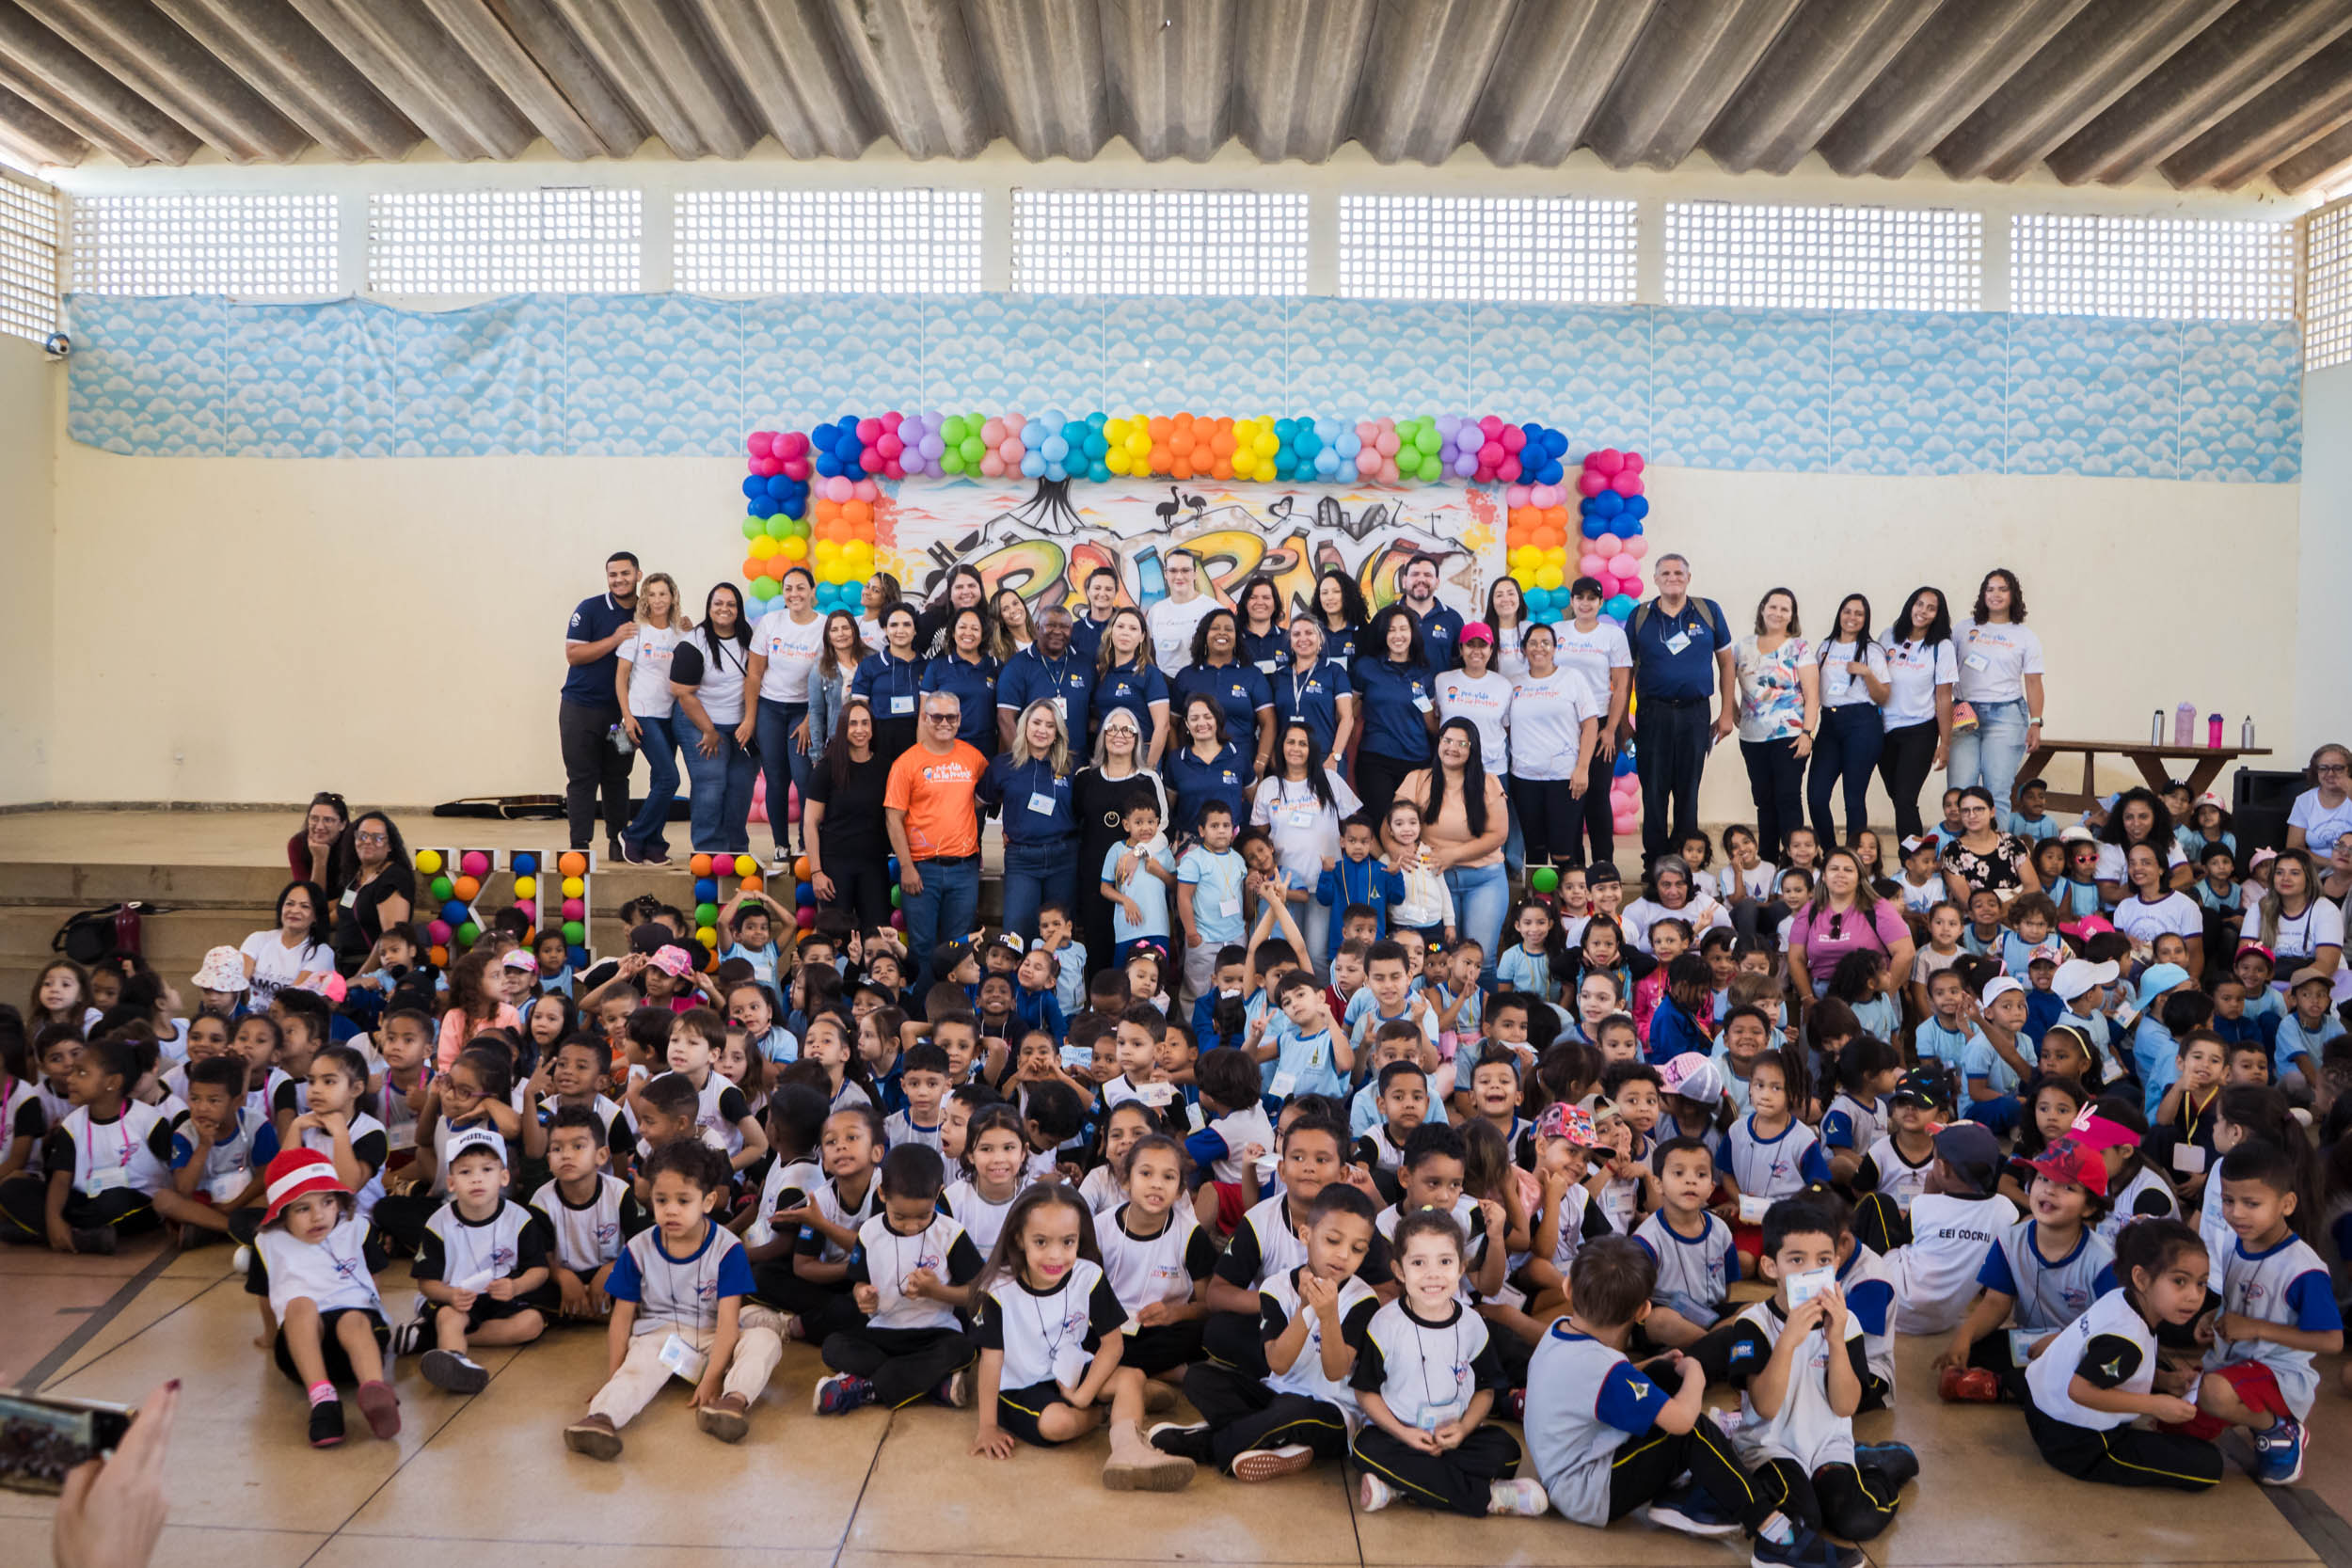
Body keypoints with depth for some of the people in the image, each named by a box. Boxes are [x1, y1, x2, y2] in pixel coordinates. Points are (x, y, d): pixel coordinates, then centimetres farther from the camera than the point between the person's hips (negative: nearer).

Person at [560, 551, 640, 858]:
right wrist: (615, 639, -20)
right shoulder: (590, 609, -5)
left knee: (617, 777, 8)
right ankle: (580, 844, 2)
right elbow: (572, 654, -10)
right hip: (581, 708, -3)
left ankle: (617, 839, 18)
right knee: (582, 778, -2)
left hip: (620, 709, 3)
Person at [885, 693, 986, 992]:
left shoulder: (973, 758, 7)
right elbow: (894, 818, -4)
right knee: (922, 945, 2)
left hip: (964, 867, 3)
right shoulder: (907, 763, -3)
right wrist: (906, 867, -10)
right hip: (922, 868, -3)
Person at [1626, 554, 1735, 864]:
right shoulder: (1639, 616, 5)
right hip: (1653, 714, 0)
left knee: (1688, 792, 6)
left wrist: (1727, 712, 5)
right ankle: (1654, 862, 10)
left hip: (1695, 714, 0)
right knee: (1654, 792, 2)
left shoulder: (1709, 611, 5)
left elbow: (1726, 663, 10)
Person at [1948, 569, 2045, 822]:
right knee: (1960, 790, -7)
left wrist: (2036, 723, -1)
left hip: (2005, 715, -1)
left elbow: (2033, 682, 7)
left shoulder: (2026, 636, 10)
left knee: (1997, 791, -5)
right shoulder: (1964, 629, 13)